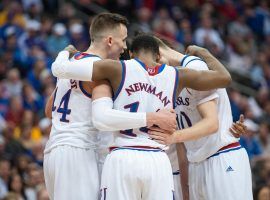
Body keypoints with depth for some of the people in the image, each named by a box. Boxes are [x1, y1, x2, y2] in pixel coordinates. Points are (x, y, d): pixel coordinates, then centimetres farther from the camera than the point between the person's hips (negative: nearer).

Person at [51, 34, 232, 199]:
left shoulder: (118, 69, 2)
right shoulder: (176, 76, 8)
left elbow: (60, 68, 0)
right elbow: (224, 77, 16)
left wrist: (66, 51, 23)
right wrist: (204, 54, 33)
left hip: (122, 159, -2)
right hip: (158, 162, 2)